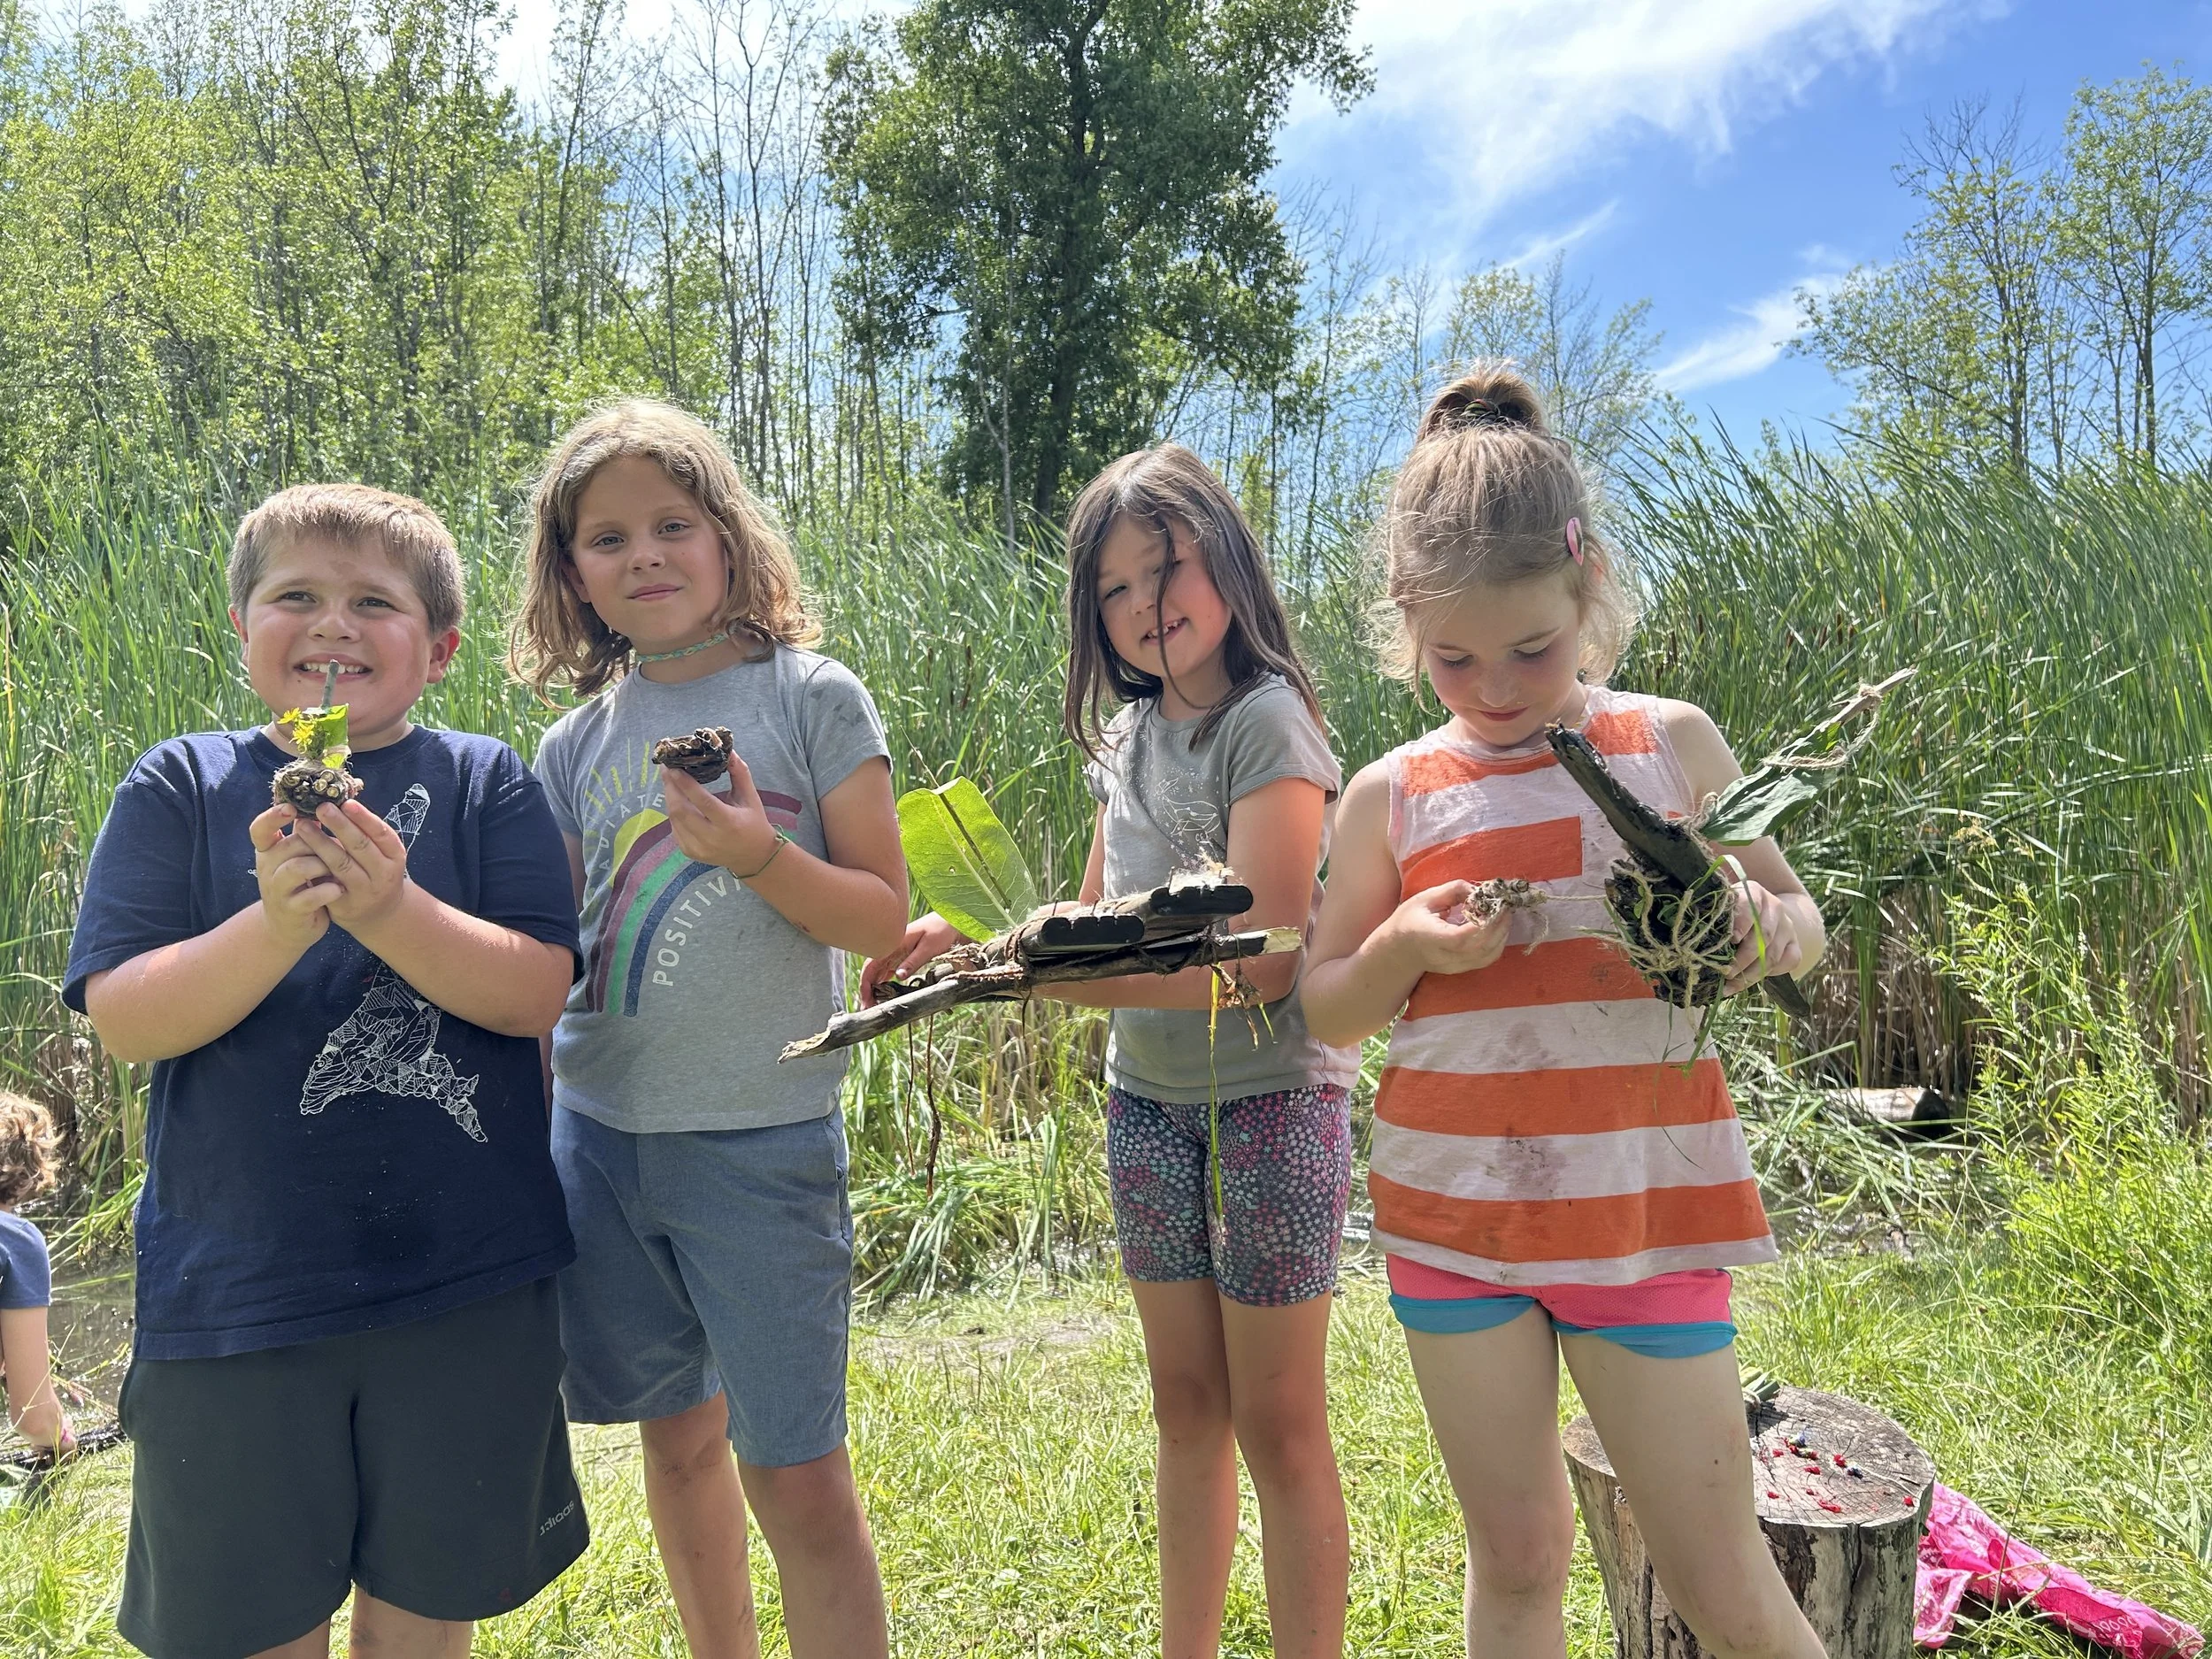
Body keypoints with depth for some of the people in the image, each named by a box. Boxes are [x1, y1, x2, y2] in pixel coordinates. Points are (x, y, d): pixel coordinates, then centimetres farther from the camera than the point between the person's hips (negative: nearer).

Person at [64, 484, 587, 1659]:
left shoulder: (486, 784, 0)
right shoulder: (179, 788, 2)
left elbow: (535, 992, -10)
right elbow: (122, 1020, -6)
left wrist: (389, 909, -26)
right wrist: (276, 923, -24)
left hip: (465, 1288, 0)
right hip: (235, 1291, 1)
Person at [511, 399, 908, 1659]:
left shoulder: (812, 697, -4)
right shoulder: (575, 747, 8)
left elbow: (883, 915, -6)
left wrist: (760, 856, -22)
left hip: (764, 1139, -4)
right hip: (600, 1131, 5)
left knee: (796, 1476, 1)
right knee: (679, 1440, 17)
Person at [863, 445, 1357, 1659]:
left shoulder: (1267, 725, -14)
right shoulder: (1129, 738, 9)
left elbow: (1262, 958, -23)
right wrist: (976, 946, -6)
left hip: (1268, 1094, -7)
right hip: (1148, 1099, 7)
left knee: (1277, 1422, 4)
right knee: (1185, 1407, 17)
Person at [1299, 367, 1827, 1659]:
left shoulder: (1671, 743, -1)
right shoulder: (1395, 796, 0)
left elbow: (1800, 921, 9)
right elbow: (1324, 1010, 6)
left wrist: (1758, 927, -15)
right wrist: (1405, 947, -15)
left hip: (1645, 1212, -1)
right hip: (1452, 1212, 1)